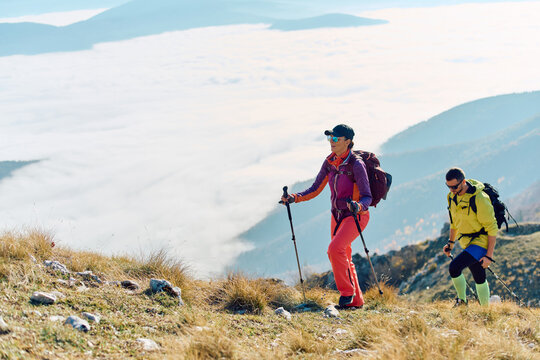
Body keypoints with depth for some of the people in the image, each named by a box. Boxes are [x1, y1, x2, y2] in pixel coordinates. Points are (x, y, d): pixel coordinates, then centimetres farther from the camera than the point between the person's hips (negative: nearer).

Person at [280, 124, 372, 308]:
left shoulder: (356, 164, -20)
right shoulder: (330, 162, 0)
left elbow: (367, 197, -21)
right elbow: (315, 189, 5)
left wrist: (358, 206, -43)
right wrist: (294, 198, -10)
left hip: (356, 216, -7)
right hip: (337, 216, 8)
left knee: (335, 248, -26)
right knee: (342, 258, 11)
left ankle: (347, 291, -8)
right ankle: (356, 301, 25)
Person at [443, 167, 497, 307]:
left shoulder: (479, 199, -23)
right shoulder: (452, 196, 0)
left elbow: (492, 228, -19)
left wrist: (489, 255, -20)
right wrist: (451, 242, 22)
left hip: (481, 242, -7)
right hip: (466, 243, 7)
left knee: (454, 267, -23)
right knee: (479, 280, 16)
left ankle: (462, 301, -4)